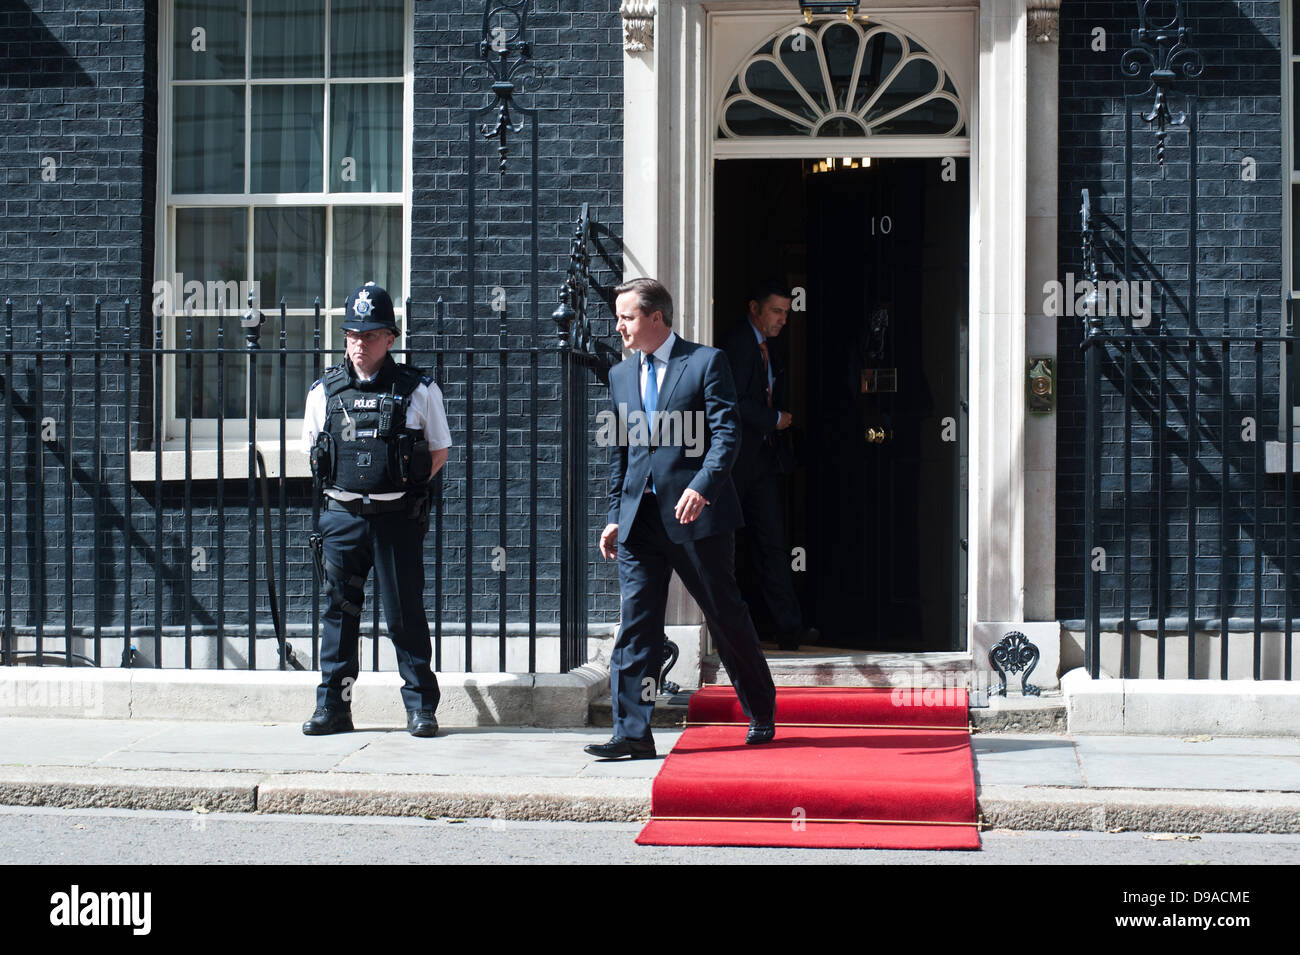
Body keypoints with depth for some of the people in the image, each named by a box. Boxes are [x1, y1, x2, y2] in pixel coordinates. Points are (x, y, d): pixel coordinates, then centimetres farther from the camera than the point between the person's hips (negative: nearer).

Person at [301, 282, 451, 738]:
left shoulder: (418, 390, 0)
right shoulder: (324, 391, 7)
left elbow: (439, 450, 9)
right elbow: (313, 449, 18)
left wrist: (406, 484, -1)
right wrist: (341, 486, 7)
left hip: (397, 517, -2)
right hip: (340, 515, 2)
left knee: (405, 613, 1)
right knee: (339, 610, 7)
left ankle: (421, 706, 10)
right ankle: (333, 707, 14)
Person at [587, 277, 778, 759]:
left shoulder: (707, 362, -3)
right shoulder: (621, 374, 15)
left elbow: (727, 433, -10)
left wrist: (702, 487, -24)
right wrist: (615, 514, 14)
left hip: (696, 513, -5)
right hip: (640, 517, 5)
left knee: (725, 614, 6)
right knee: (636, 624, -2)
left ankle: (761, 713, 24)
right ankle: (633, 732, -1)